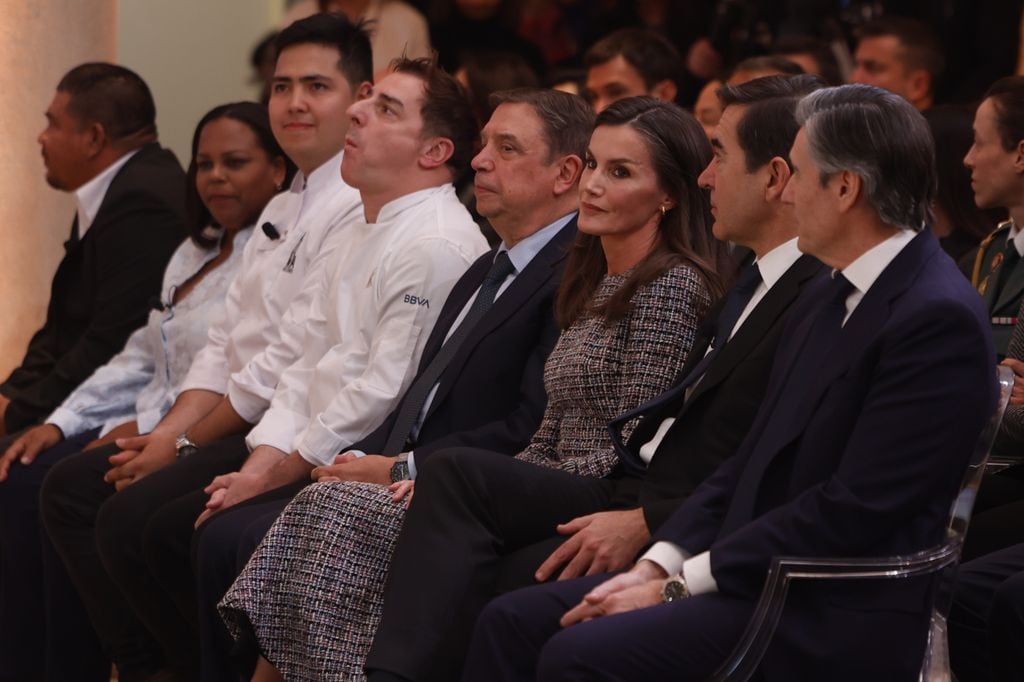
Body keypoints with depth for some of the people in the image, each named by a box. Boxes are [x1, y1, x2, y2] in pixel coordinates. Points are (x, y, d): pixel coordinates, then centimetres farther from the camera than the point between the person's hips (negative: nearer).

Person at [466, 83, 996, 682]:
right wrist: (660, 563, 0)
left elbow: (852, 509, -20)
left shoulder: (940, 319, -15)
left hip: (832, 623, -9)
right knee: (513, 622, -2)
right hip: (757, 578, 9)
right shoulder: (827, 301, 16)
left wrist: (680, 585, -17)